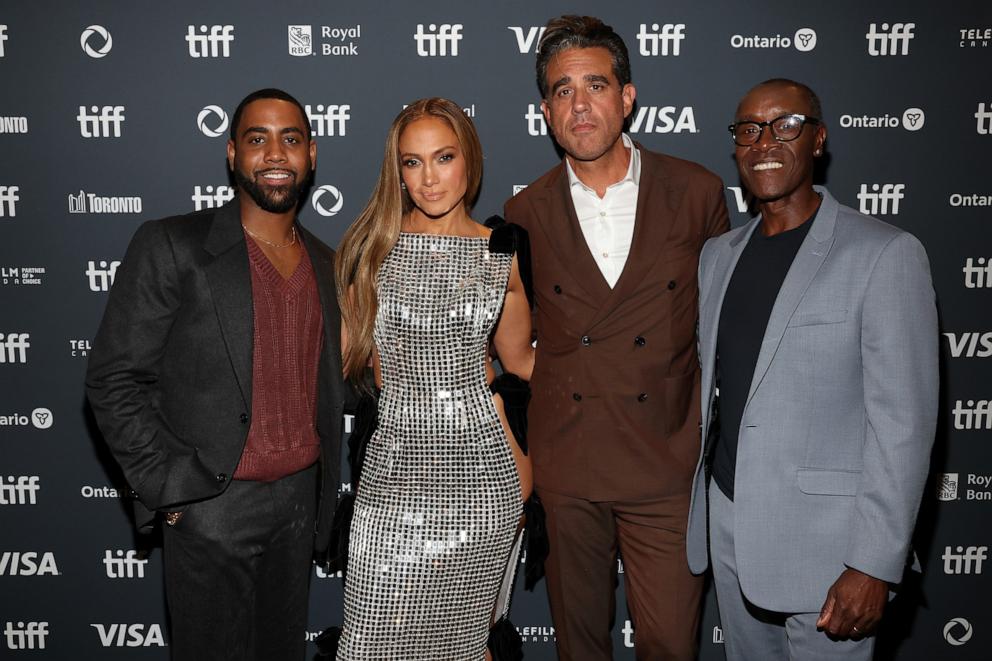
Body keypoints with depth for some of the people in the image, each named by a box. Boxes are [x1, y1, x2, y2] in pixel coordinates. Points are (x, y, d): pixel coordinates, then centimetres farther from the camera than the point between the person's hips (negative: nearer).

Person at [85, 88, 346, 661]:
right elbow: (113, 380, -10)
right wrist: (167, 489, -14)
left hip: (301, 500, 5)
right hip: (214, 506, -5)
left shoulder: (324, 262, 7)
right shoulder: (171, 247, -10)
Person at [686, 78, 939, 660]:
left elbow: (903, 421, -14)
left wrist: (875, 564, -16)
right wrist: (695, 511, 11)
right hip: (728, 524, 6)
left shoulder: (885, 254, -11)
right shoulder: (719, 256, 9)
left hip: (825, 538, -5)